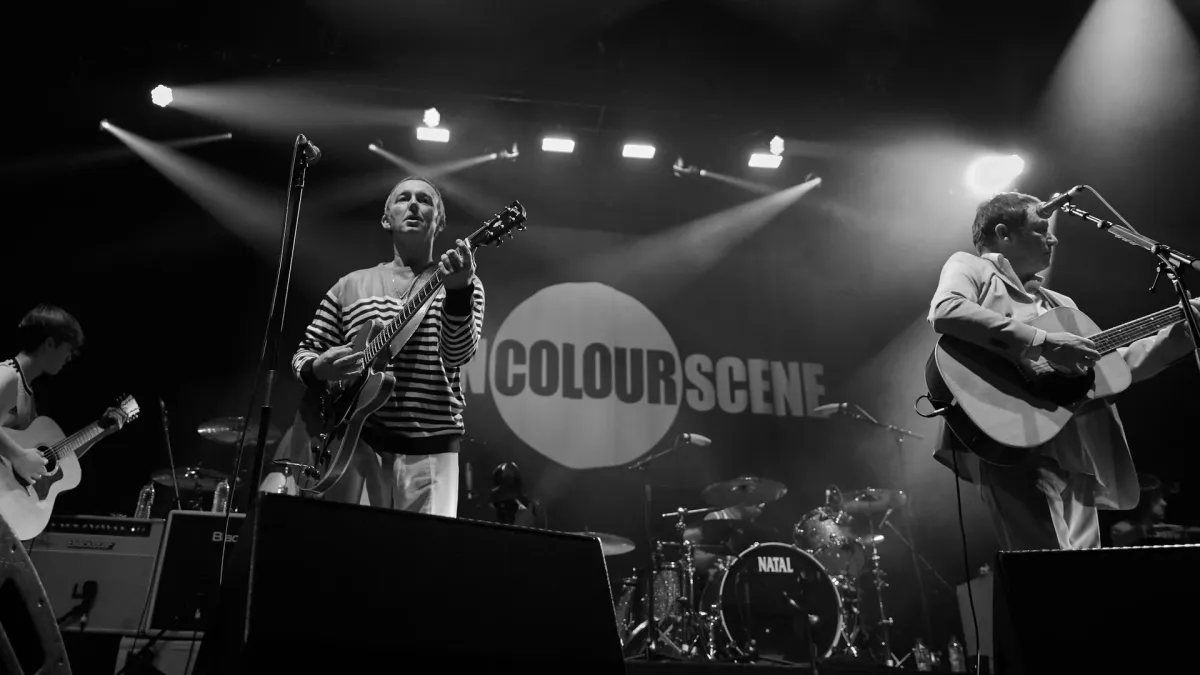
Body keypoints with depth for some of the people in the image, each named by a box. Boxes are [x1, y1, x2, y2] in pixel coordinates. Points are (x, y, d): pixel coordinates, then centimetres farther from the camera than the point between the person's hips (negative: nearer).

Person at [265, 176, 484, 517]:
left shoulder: (461, 282, 6)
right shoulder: (350, 285, 12)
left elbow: (458, 353, -11)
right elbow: (305, 352, 14)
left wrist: (458, 291, -29)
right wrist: (317, 369, -10)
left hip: (429, 448, -1)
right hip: (356, 440, 2)